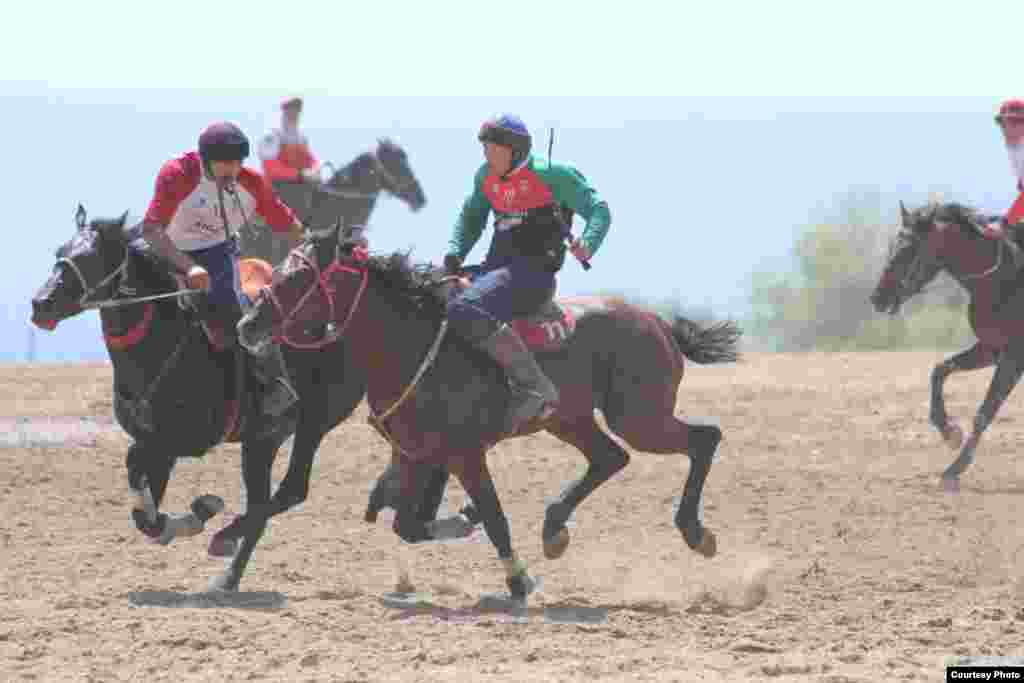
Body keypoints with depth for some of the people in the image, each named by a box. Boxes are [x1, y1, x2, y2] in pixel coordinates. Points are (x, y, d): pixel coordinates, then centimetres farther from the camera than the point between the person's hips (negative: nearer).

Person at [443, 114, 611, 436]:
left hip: (533, 273, -9)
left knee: (465, 312, -33)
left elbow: (598, 210, -4)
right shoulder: (486, 178, 13)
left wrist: (587, 244, -24)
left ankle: (534, 386, -30)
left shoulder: (552, 175, -7)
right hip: (494, 266, 9)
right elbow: (471, 218, 27)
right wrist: (455, 253, 8)